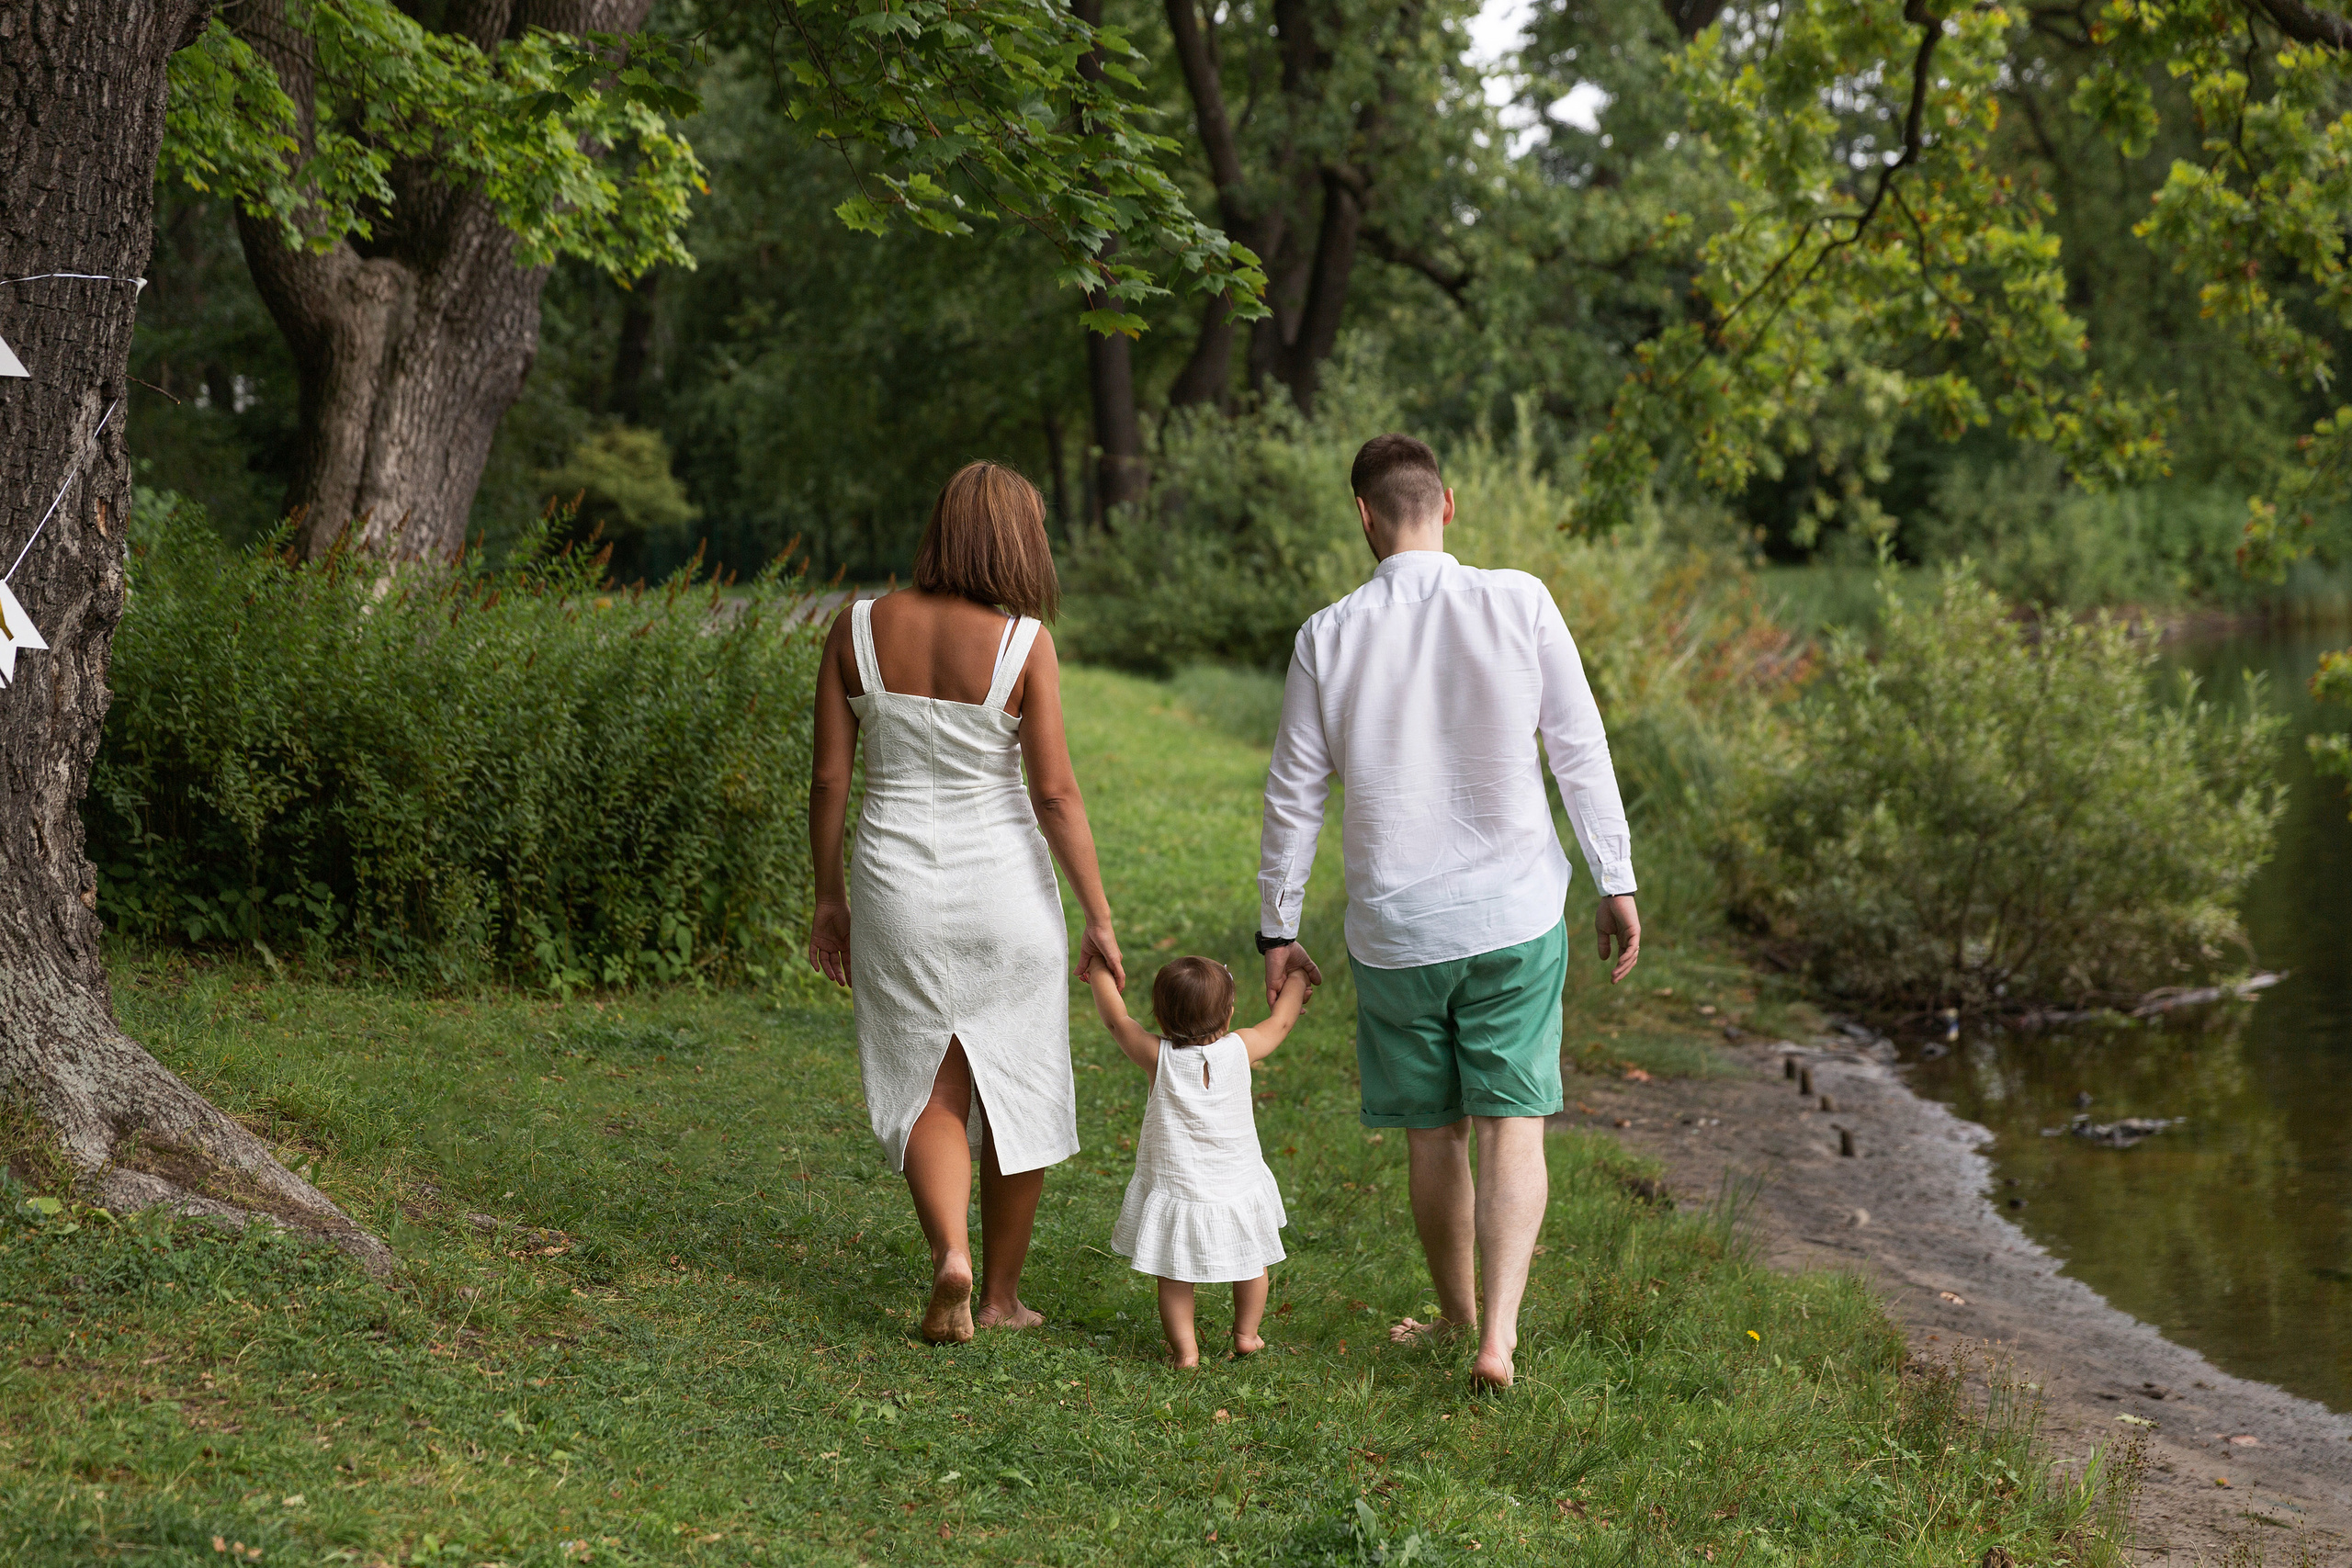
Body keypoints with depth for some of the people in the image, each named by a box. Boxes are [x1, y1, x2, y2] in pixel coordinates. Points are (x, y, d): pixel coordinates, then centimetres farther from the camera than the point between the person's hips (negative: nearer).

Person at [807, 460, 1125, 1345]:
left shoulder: (859, 628, -3)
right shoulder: (1024, 643, -11)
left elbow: (829, 776, -1)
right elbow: (1054, 791, -12)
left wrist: (829, 897, 10)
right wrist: (1099, 918, -5)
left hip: (896, 884, 2)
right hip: (1004, 886, -2)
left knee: (927, 1088, 12)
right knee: (1015, 1088, 14)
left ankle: (951, 1256, -12)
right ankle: (1001, 1294, 21)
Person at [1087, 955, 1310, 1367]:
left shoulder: (1158, 1057, -13)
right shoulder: (1240, 1050, -10)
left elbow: (1116, 1018, 1)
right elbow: (1281, 1021, 9)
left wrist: (1100, 971, 16)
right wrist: (1295, 981, 26)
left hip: (1174, 1190, -1)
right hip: (1237, 1189, 2)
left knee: (1175, 1277, 9)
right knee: (1251, 1263, 24)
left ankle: (1184, 1348, 3)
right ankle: (1246, 1333, 33)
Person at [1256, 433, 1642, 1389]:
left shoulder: (1328, 637, -5)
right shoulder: (1519, 604, -7)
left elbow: (1294, 796, 1)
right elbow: (1581, 750, -3)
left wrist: (1278, 929, 10)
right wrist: (1617, 883, 5)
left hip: (1394, 931, 1)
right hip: (1515, 915, -1)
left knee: (1435, 1136, 14)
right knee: (1512, 1126, 2)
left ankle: (1458, 1319, 29)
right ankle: (1498, 1336, -11)